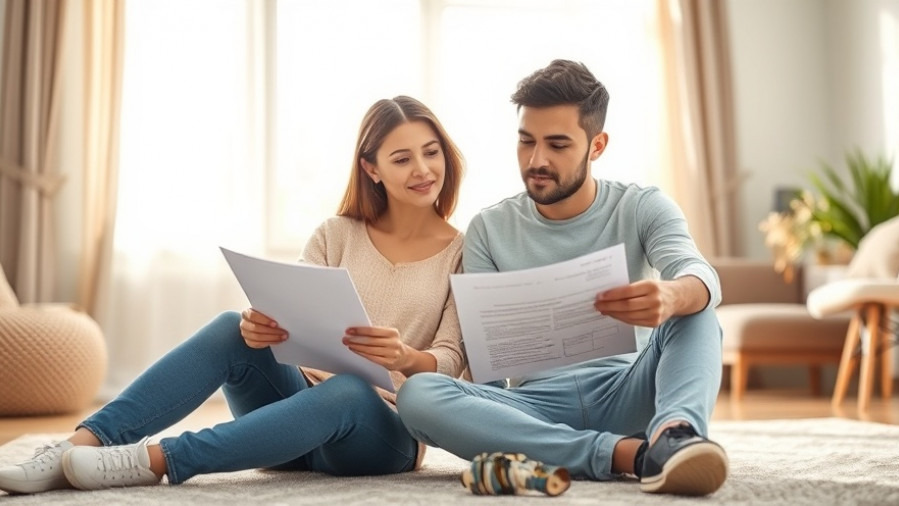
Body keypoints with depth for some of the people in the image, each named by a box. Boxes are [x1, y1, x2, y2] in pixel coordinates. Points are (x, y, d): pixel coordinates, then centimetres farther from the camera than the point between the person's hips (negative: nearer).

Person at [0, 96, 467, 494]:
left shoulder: (462, 253, 1)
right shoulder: (336, 235, 8)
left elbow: (450, 363, -6)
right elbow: (289, 320, -1)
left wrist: (408, 359, -30)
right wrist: (260, 326, -26)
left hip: (382, 433, -2)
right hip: (304, 395, 2)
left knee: (347, 391, -38)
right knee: (233, 328, -26)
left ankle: (153, 460, -39)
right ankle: (80, 446, -31)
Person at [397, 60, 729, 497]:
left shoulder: (642, 208, 2)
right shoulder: (488, 229, 6)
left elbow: (703, 278, -18)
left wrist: (671, 296, -44)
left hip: (624, 395, 0)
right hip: (536, 404, 1)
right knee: (417, 395, -27)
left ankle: (674, 433, -50)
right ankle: (626, 452, -36)